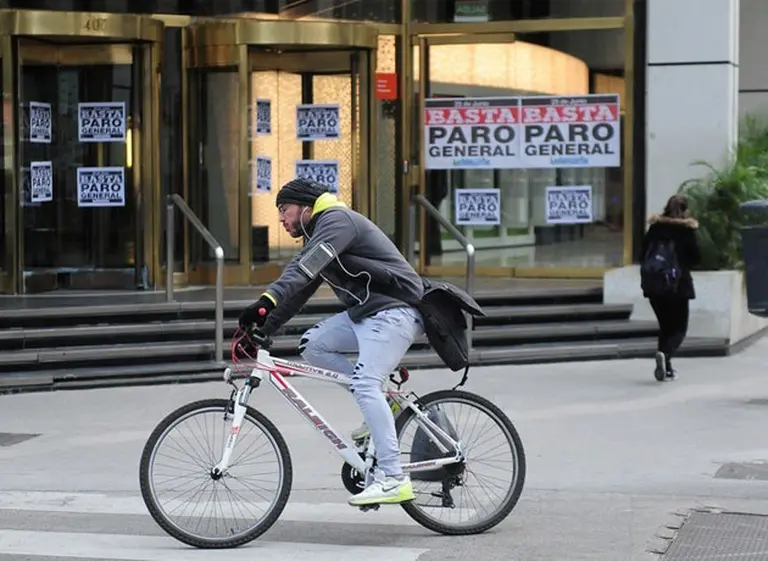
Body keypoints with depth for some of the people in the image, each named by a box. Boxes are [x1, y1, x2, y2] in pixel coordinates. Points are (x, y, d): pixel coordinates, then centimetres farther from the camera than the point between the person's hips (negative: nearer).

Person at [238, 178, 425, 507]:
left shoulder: (336, 220, -10)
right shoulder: (317, 235, 22)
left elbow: (304, 268, -28)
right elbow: (297, 292, 20)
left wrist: (267, 300, -39)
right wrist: (263, 328, 8)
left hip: (393, 311, -10)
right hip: (364, 313, 10)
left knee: (365, 385, -23)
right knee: (313, 345, -2)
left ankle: (394, 480, -28)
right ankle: (380, 405, 2)